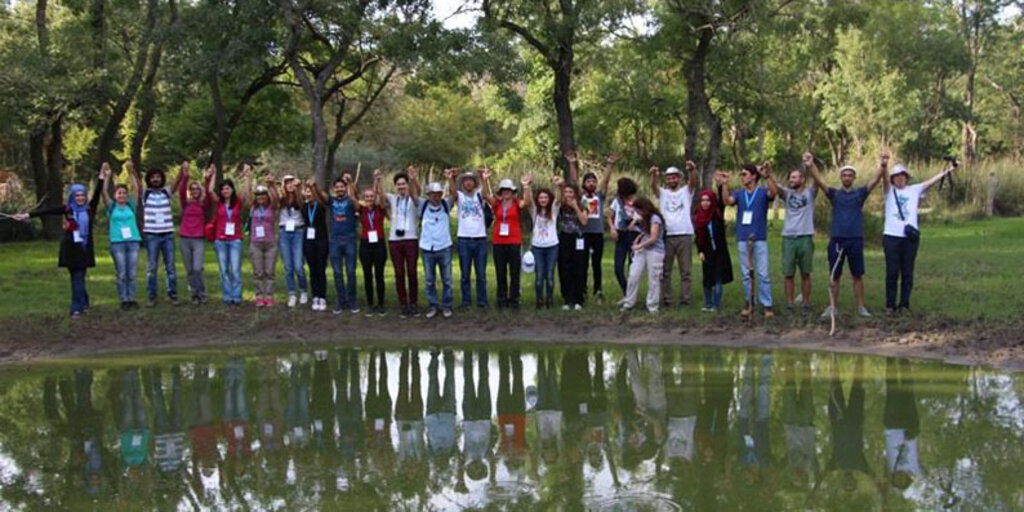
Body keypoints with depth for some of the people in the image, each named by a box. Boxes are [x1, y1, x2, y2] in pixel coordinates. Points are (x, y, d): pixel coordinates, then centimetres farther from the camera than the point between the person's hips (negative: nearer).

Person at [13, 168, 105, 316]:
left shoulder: (89, 208, 4)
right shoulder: (67, 209, 1)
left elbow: (97, 195, -2)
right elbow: (47, 211, -4)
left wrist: (101, 179, -12)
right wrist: (28, 215, -8)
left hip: (84, 248, 1)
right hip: (71, 248, -1)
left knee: (78, 277, 2)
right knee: (76, 277, 0)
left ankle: (77, 307, 6)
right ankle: (83, 303, 9)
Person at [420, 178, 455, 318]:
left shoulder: (446, 205, 1)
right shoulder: (423, 205, 2)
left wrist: (451, 179, -28)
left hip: (444, 248, 0)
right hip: (427, 248, 1)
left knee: (447, 280, 6)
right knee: (430, 281, 8)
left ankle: (446, 306, 17)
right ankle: (433, 306, 18)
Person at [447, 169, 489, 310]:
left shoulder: (479, 195, 8)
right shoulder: (459, 196, 3)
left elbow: (486, 193, -13)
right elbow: (453, 193, -17)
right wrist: (450, 179, -39)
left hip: (480, 238, 0)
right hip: (464, 239, 0)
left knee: (481, 273, 4)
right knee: (465, 274, 4)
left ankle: (482, 301, 11)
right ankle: (466, 301, 10)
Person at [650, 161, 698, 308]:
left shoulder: (686, 191, 11)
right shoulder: (662, 193, 12)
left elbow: (693, 181, -8)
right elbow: (654, 185, -8)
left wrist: (692, 170, -32)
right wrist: (653, 175, -32)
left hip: (685, 236, -1)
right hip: (666, 236, 1)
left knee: (685, 271, 1)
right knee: (665, 271, 2)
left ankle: (685, 299, 4)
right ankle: (666, 299, 6)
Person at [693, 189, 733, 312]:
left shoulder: (717, 213, -1)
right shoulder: (698, 217, 3)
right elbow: (698, 236, 4)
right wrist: (700, 251, -5)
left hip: (719, 251, -2)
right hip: (707, 252, 2)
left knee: (718, 279, -3)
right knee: (707, 279, 5)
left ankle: (716, 304, 0)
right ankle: (707, 304, 12)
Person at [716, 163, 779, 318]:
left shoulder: (763, 192, 2)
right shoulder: (739, 194, 10)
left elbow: (774, 192, -19)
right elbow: (728, 201, -8)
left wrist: (768, 176, -36)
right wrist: (724, 185, -24)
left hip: (760, 239, -3)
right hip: (743, 239, 3)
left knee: (763, 274, -4)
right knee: (746, 274, 7)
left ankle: (767, 305, -1)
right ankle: (749, 304, 14)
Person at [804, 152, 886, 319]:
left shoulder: (860, 193, 6)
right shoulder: (834, 194, 6)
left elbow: (875, 180, -8)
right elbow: (819, 181, -9)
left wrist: (883, 166, -27)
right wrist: (810, 167, -28)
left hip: (856, 240, 0)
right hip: (836, 240, 0)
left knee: (857, 275, 4)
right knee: (834, 276, 5)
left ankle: (861, 307, 10)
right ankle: (832, 307, 11)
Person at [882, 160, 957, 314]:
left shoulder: (914, 190, 11)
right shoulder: (890, 191, 7)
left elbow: (931, 181, 3)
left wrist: (947, 171, -8)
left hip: (910, 237, 2)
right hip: (892, 236, -2)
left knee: (907, 272, 5)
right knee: (892, 272, -1)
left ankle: (904, 304, 12)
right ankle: (890, 305, 5)